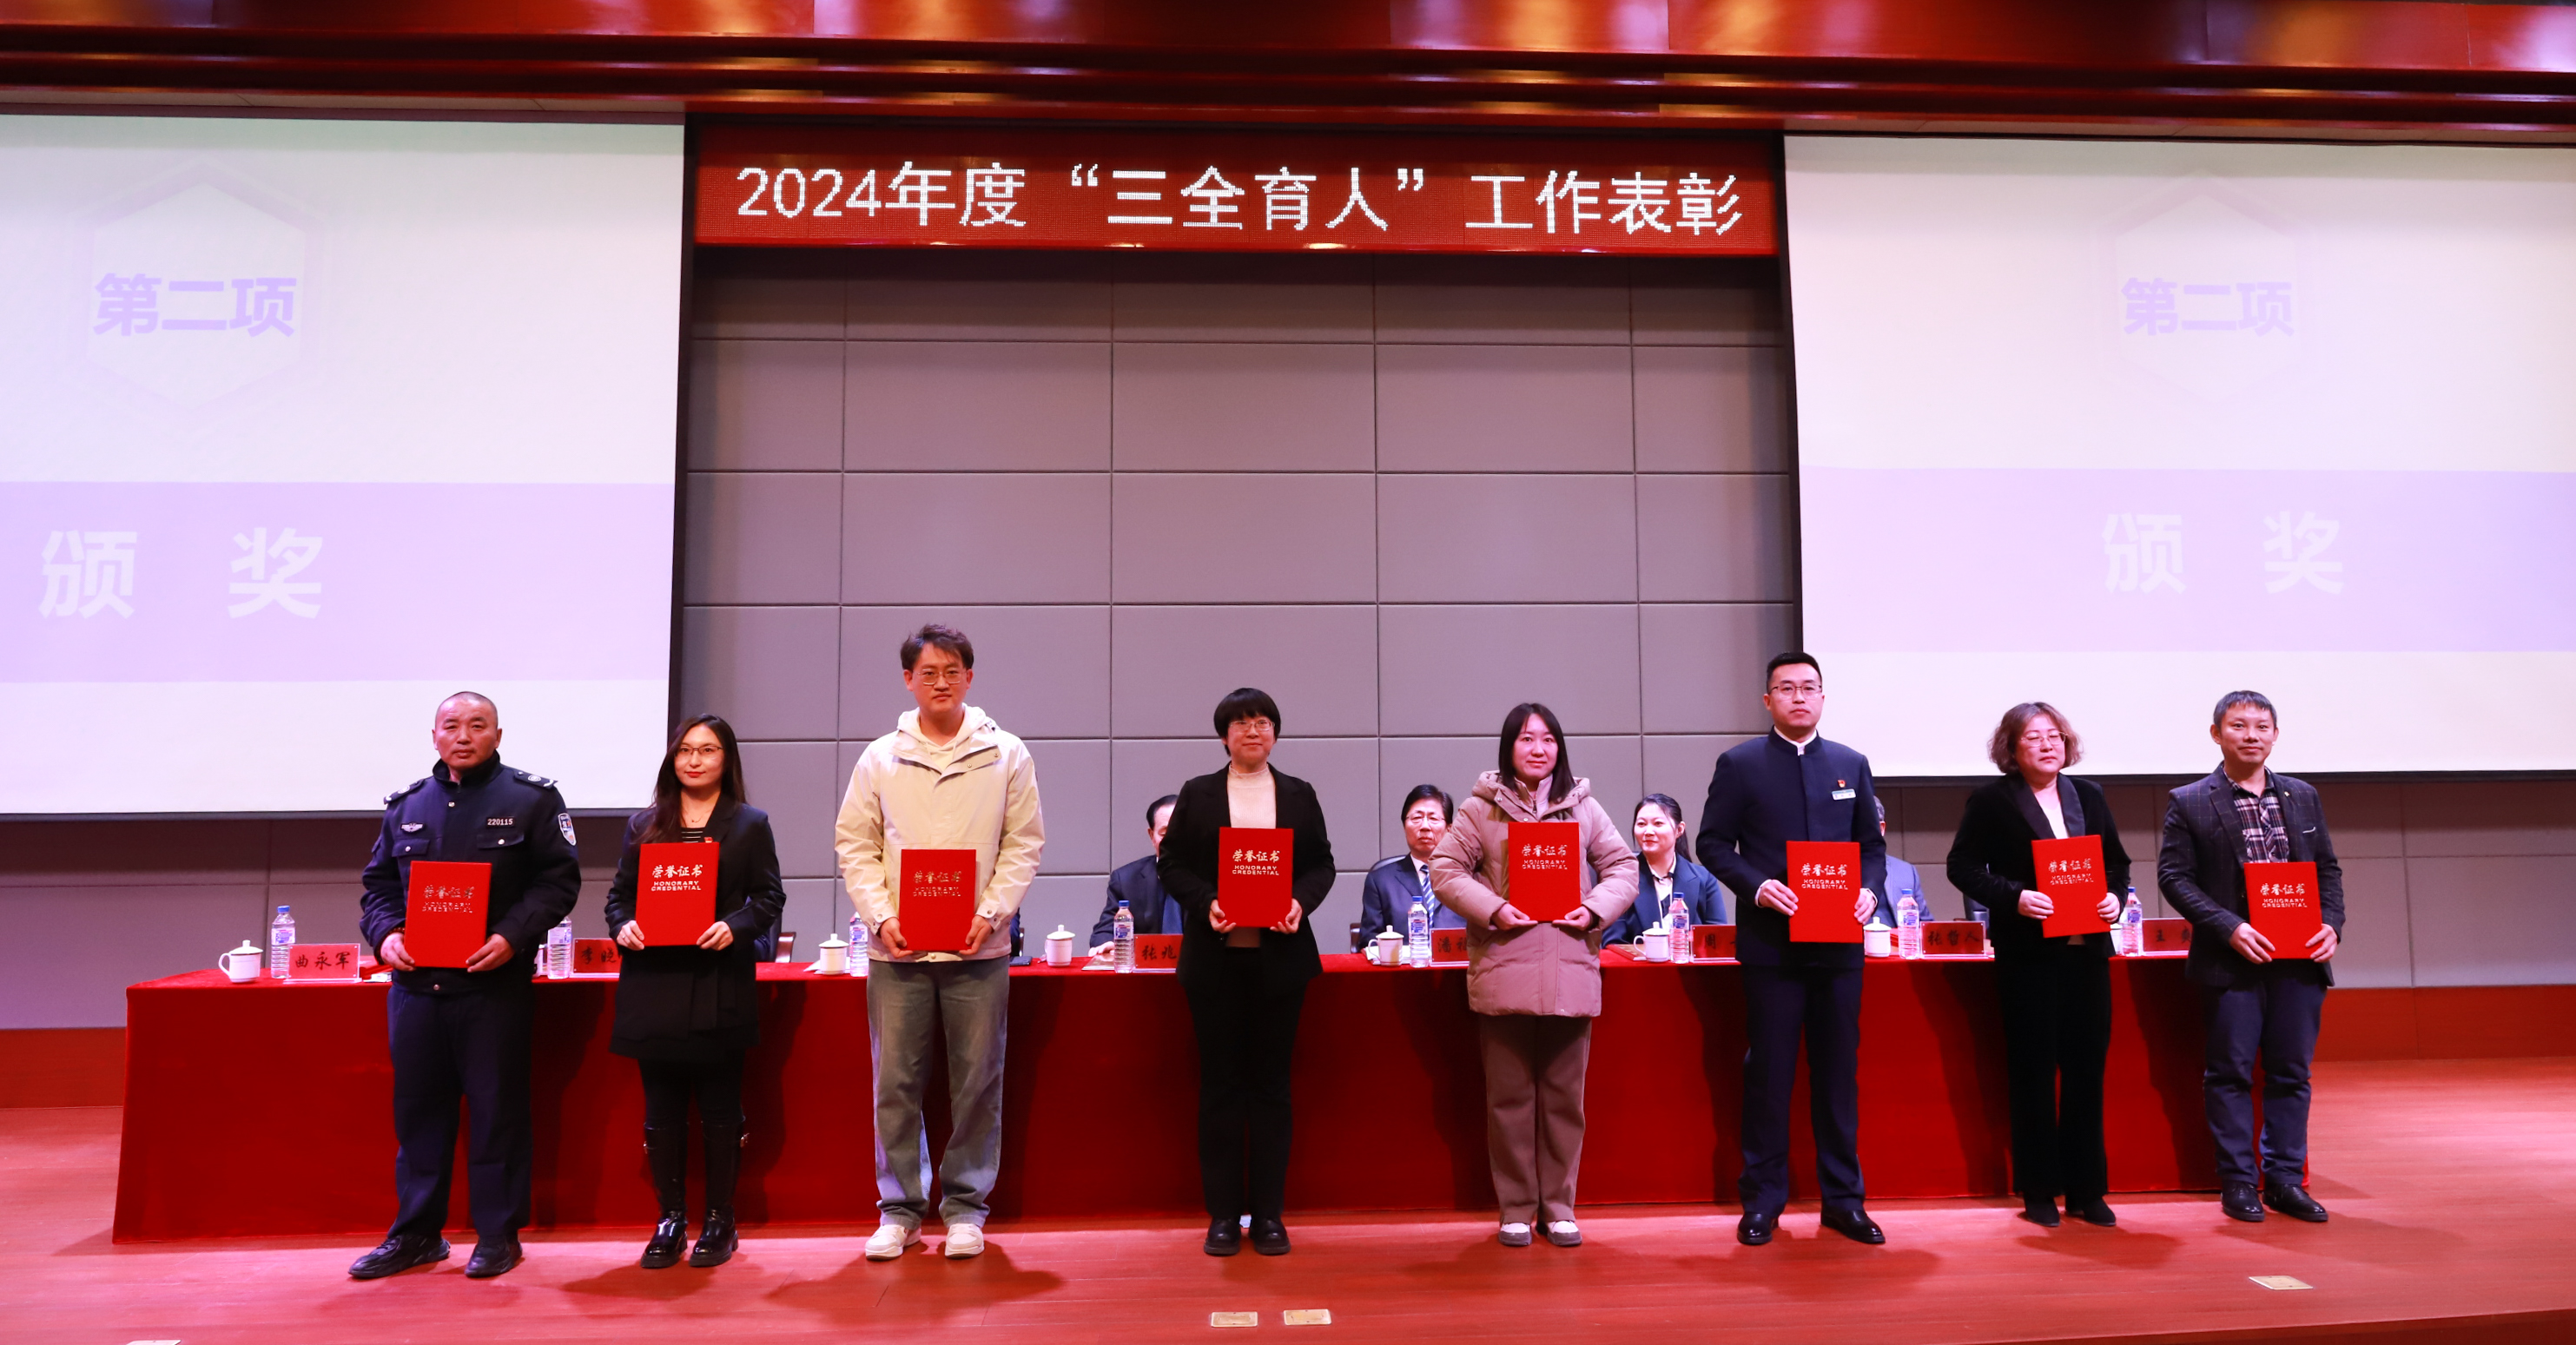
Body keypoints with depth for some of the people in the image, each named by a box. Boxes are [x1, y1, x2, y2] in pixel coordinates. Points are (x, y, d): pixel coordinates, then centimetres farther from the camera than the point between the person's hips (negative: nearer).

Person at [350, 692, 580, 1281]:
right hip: (415, 984, 4)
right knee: (417, 1107, 11)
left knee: (497, 1109, 2)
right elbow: (377, 884, 17)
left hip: (495, 984, -4)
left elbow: (559, 879, -5)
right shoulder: (405, 806, 14)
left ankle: (498, 1234, 13)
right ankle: (415, 1234, 24)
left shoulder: (532, 800, 1)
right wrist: (385, 934, -3)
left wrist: (513, 936, -17)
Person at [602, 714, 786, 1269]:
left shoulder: (749, 824, 6)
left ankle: (719, 1221, 16)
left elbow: (769, 896, 1)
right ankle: (670, 1219, 19)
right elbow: (619, 892, 13)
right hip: (654, 985, 2)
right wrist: (622, 925, -7)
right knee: (661, 1109, 7)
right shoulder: (643, 825, 13)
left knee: (720, 1109, 4)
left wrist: (735, 926, -16)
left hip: (718, 985, -2)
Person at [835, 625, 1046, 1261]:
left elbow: (1023, 844, 3)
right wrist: (882, 917, -7)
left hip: (979, 947, -1)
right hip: (897, 948, 1)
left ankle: (965, 1205, 18)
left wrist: (990, 914, -9)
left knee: (977, 1083, 4)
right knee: (896, 1081, 5)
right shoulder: (879, 759, 7)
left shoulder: (1007, 755, 5)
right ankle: (899, 1208, 18)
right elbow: (855, 846, 6)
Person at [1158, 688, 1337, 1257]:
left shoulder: (1299, 795, 9)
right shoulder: (1198, 794, 6)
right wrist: (1205, 903, -14)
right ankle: (1223, 1214, 13)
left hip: (1281, 954, 1)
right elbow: (1173, 863, 3)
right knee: (1220, 1083, 4)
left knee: (1272, 1082, 6)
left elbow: (1322, 863, 8)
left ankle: (1269, 1213, 15)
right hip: (1215, 957, -1)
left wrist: (1301, 900, -12)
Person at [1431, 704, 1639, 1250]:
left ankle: (1558, 1207, 20)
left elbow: (1624, 867, 12)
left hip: (1571, 973, 2)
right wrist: (1491, 909, -15)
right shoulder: (1481, 809, 3)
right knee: (1509, 1096, 5)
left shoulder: (1583, 808, 11)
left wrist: (1596, 909, -6)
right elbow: (1445, 869, -1)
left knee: (1564, 1096, 8)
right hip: (1503, 972, -2)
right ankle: (1515, 1209, 17)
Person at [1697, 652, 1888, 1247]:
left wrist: (1869, 890, -5)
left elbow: (1872, 843, 14)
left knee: (1839, 1070, 8)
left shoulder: (1851, 764, 11)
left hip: (1839, 944, 3)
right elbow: (1713, 842, 0)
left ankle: (1843, 1199, 19)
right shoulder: (1740, 764, 1)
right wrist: (1757, 886, -16)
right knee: (1769, 1072, 3)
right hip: (1770, 945, -3)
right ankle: (1762, 1202, 14)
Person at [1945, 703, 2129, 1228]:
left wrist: (2115, 896, -1)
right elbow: (1963, 866, -5)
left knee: (2087, 1069, 7)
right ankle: (2039, 1193, 12)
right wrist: (2014, 898, -19)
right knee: (2033, 1072, 2)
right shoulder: (1991, 800, -2)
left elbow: (2117, 861, 19)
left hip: (2088, 949, 4)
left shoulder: (2089, 796, 13)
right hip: (2027, 953, -4)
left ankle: (2086, 1190, 18)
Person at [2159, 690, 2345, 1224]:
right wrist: (2229, 928, -17)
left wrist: (2332, 924, -2)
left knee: (2291, 1073, 9)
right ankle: (2238, 1182, 10)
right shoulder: (2189, 804, -2)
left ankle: (2285, 1180, 18)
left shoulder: (2304, 797, 13)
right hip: (2232, 961, -4)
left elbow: (2328, 868, 15)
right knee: (2230, 1072, 1)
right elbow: (2174, 876, -6)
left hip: (2299, 960, 4)